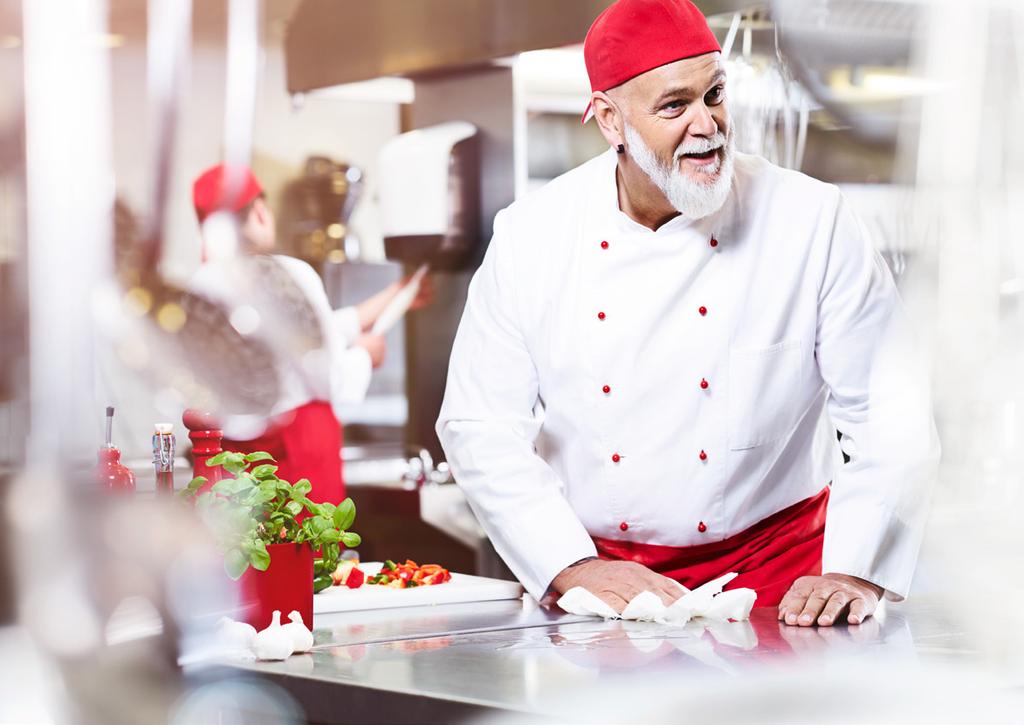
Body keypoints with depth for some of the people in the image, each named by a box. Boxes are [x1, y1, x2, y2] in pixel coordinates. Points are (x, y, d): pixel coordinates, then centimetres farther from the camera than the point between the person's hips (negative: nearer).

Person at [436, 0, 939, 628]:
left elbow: (892, 414, -5)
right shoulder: (531, 236, -2)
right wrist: (576, 569, -11)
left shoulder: (813, 222, -5)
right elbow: (482, 427, 0)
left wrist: (854, 573, -15)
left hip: (770, 570, -1)